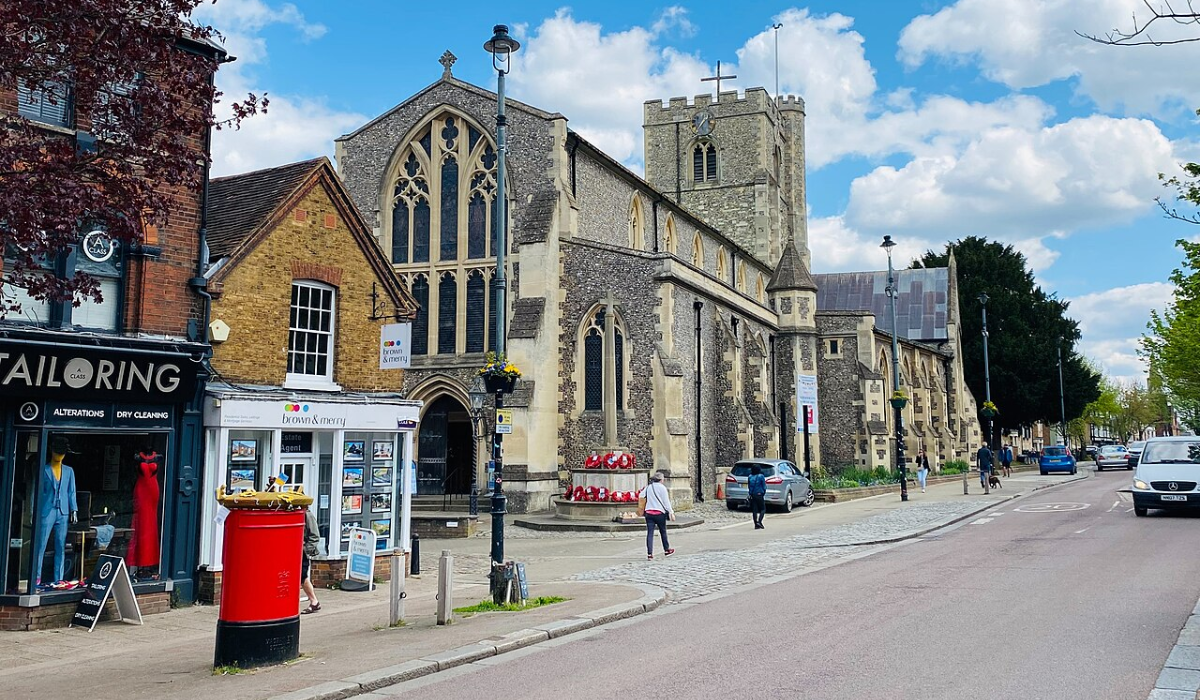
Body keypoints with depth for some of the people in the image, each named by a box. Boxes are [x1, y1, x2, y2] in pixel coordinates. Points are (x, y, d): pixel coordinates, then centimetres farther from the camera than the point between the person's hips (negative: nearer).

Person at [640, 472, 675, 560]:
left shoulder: (648, 487, 8)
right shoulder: (662, 487, -7)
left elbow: (640, 496, 10)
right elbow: (666, 502, -8)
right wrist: (671, 512, -5)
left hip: (649, 512, 3)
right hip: (659, 513, -3)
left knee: (650, 533, 0)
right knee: (663, 532, 15)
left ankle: (649, 554, -6)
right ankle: (666, 550, 29)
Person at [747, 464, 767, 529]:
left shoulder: (750, 477, 3)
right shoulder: (761, 476, -10)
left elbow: (748, 487, 7)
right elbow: (764, 486, -6)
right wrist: (763, 493, 9)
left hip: (752, 495, 4)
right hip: (759, 495, -4)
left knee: (754, 510, 7)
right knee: (763, 509, 6)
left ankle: (756, 524, 7)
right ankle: (759, 521, -11)